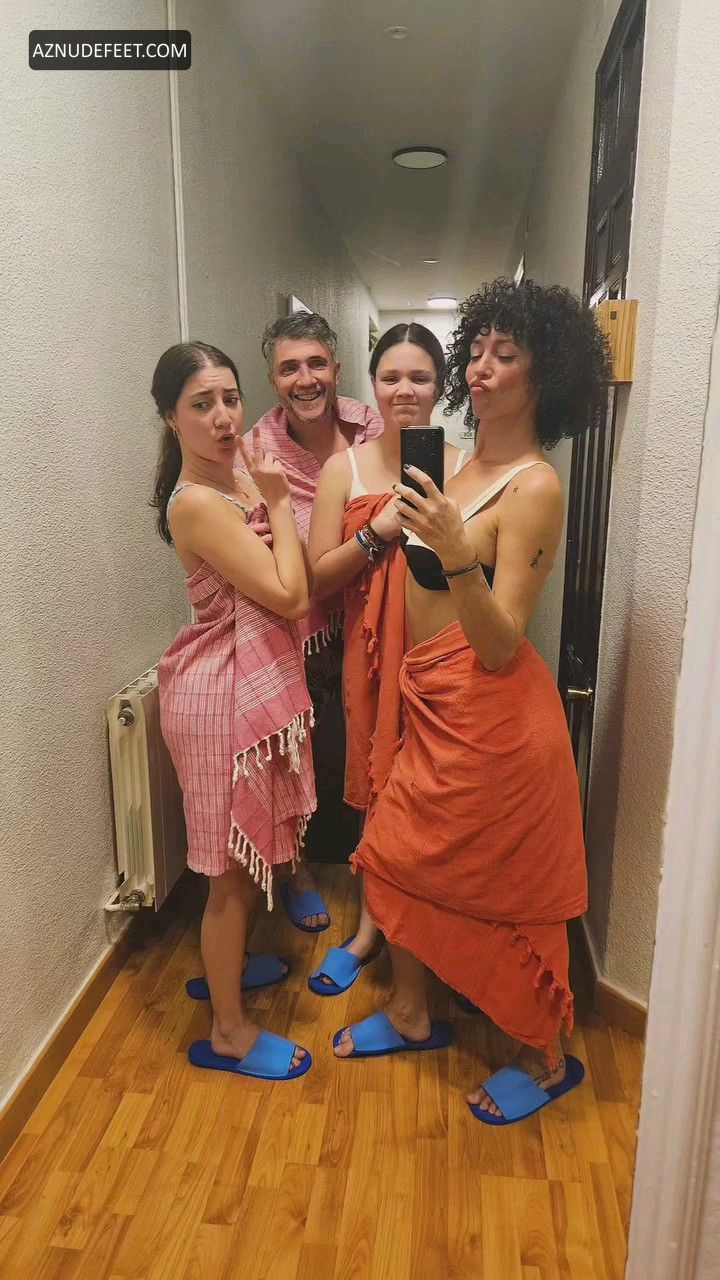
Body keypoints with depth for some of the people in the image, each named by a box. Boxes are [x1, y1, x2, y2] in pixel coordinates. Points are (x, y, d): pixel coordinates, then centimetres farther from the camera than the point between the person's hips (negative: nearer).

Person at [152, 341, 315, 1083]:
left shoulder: (233, 480, 8)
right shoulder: (197, 502, -20)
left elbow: (295, 591, 9)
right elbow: (288, 594, -22)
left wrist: (272, 498, 1)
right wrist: (277, 501, -14)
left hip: (258, 682, 9)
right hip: (225, 693, -9)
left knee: (250, 852, 24)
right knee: (233, 869, 5)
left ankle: (225, 963, 48)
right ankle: (228, 1032, 26)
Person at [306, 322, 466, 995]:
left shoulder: (463, 467, -1)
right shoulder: (344, 468, 0)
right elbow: (317, 578, -4)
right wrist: (379, 530, -15)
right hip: (373, 651, 1)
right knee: (377, 786, 12)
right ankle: (371, 923, 34)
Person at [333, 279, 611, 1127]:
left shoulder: (534, 486, -18)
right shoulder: (469, 462, 7)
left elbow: (500, 646, -24)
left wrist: (455, 555, -36)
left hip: (490, 714, -8)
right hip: (434, 704, 9)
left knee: (502, 890, 9)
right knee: (399, 856, 19)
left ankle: (547, 1060, 35)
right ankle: (410, 1015, 43)